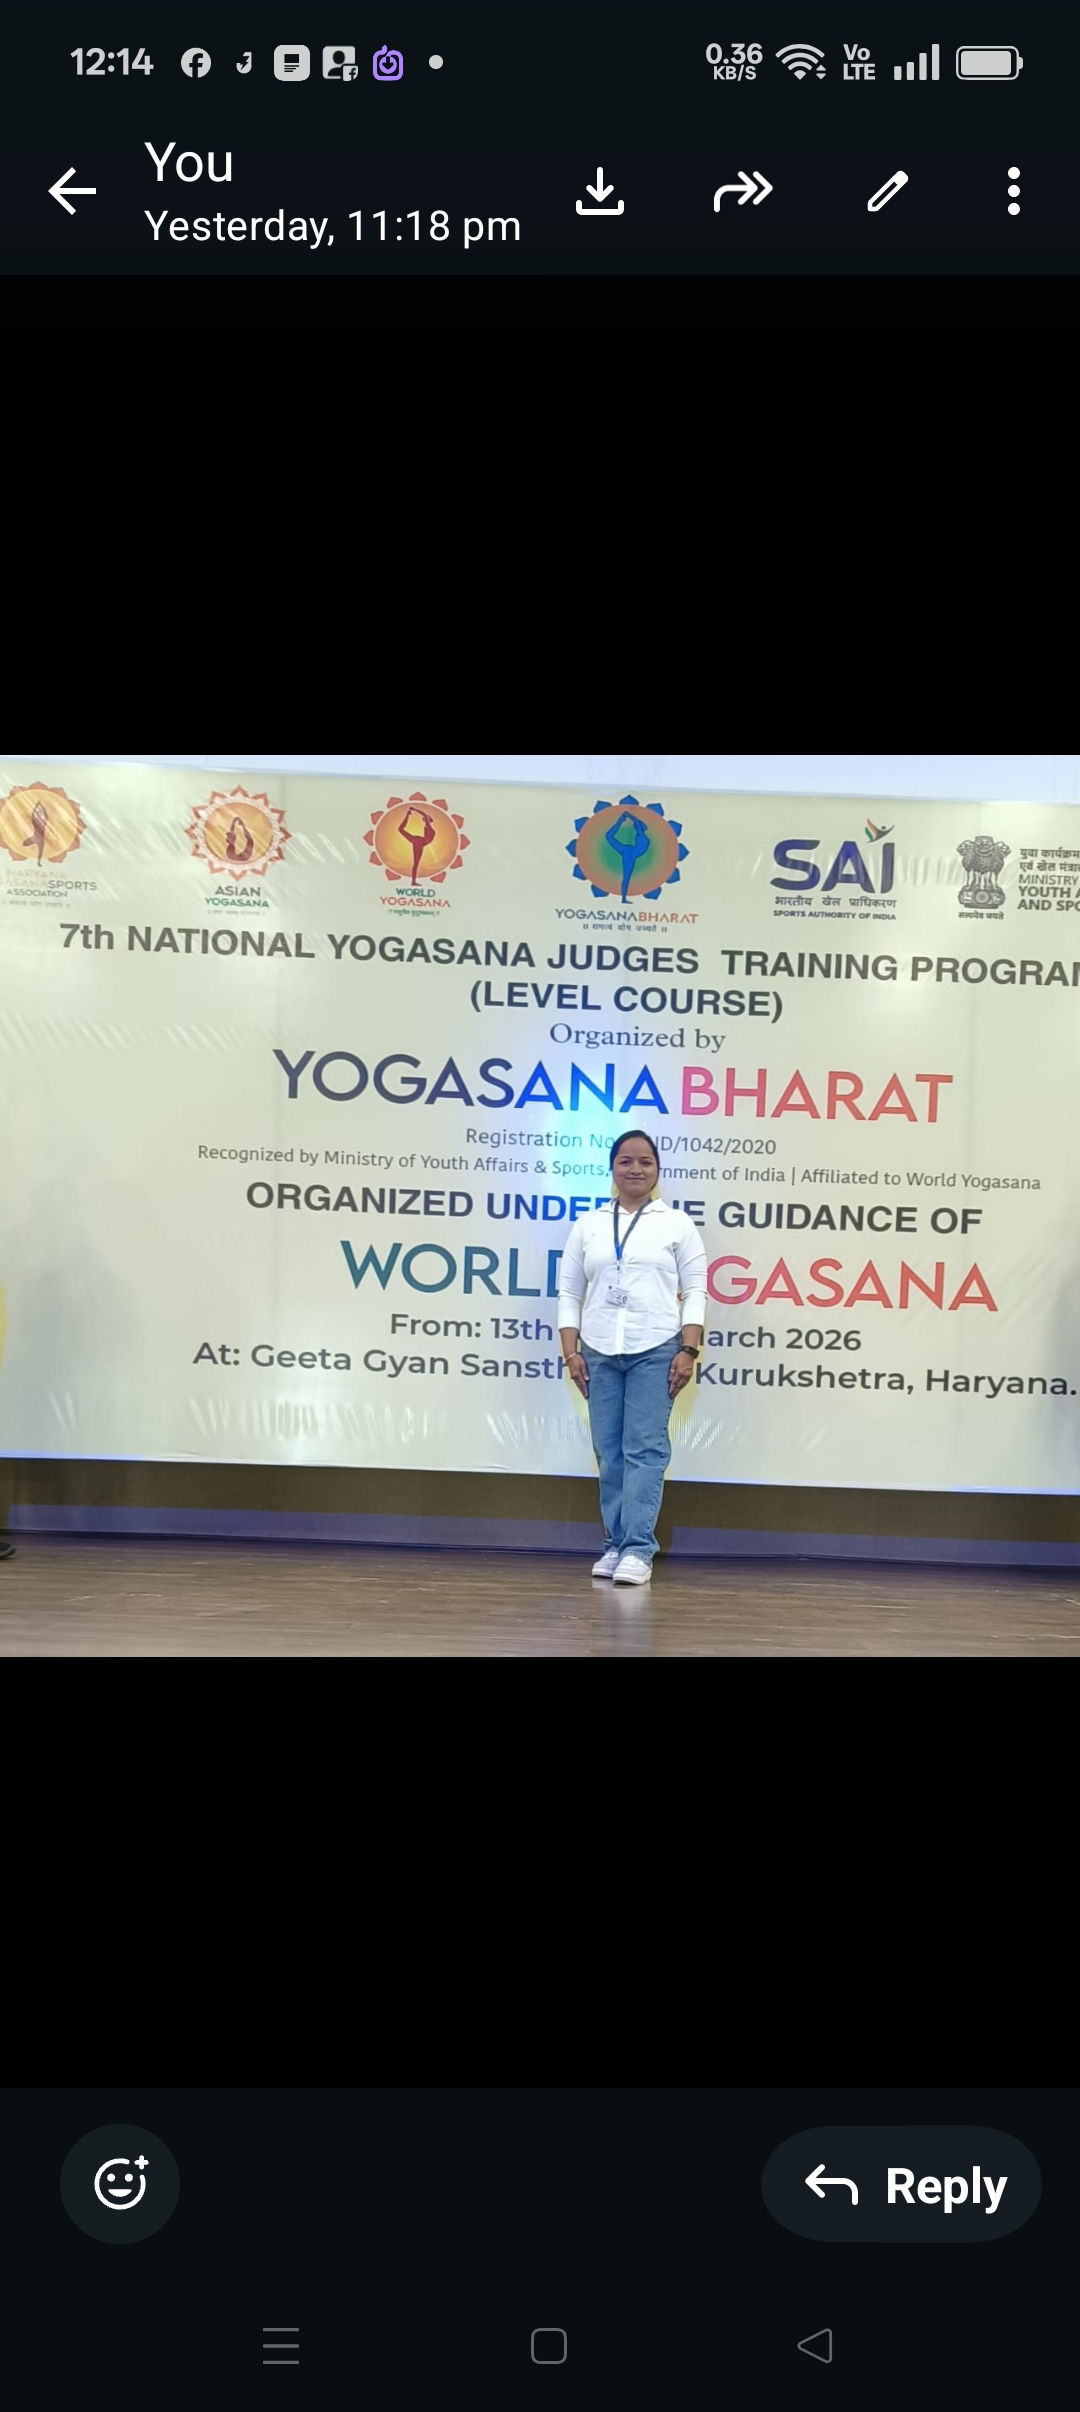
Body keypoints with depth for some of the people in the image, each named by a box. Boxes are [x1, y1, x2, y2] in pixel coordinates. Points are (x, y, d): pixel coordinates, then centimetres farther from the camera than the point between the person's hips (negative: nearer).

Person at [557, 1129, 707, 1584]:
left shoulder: (677, 1224, 6)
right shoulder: (588, 1225, 12)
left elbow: (695, 1292, 2)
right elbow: (569, 1292, 10)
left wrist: (688, 1351, -7)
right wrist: (571, 1353, 2)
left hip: (655, 1350, -3)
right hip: (600, 1352, 3)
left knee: (645, 1448, -8)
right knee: (609, 1452, 4)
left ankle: (639, 1549, -9)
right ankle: (616, 1545, 12)